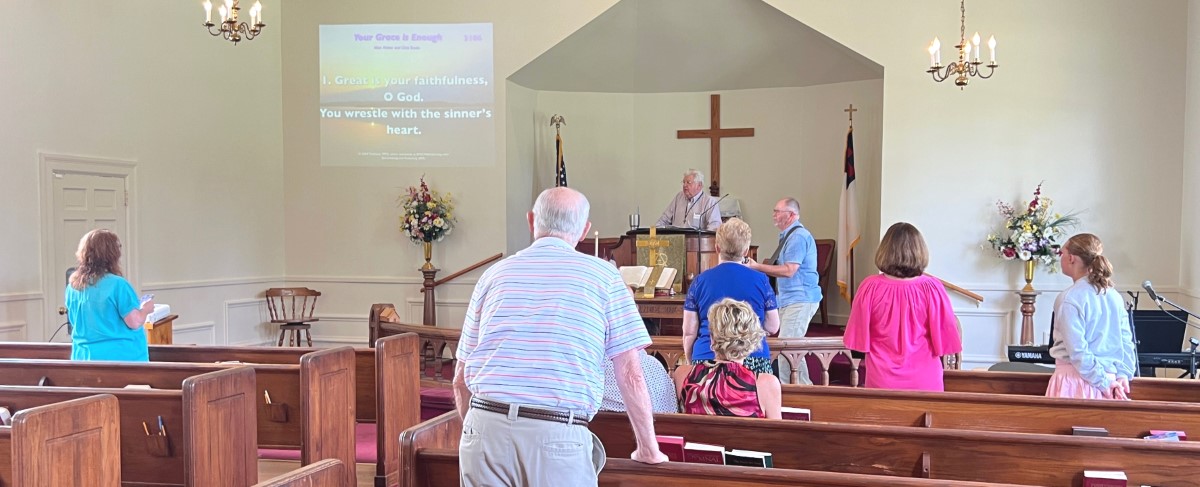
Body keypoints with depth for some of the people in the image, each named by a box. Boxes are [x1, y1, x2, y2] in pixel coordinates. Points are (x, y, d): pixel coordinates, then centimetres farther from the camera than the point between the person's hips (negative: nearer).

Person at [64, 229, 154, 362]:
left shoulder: (73, 286, 5)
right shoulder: (117, 284, -17)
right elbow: (135, 322, -17)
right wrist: (145, 309, 3)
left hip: (83, 358, 7)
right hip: (120, 358, -7)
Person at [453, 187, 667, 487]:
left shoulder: (495, 274, 14)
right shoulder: (603, 276, 6)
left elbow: (461, 380, 16)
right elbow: (630, 373, 3)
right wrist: (648, 450, 13)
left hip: (485, 428, 3)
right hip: (558, 437, -3)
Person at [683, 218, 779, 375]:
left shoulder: (700, 281, 3)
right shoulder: (760, 280, 3)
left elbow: (689, 332, 5)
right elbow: (773, 327, 9)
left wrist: (691, 362, 18)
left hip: (706, 357, 0)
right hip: (755, 361, 0)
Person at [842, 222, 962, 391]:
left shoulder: (870, 287, -12)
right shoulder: (932, 288, -13)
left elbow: (859, 336, -3)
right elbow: (945, 334, -6)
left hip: (882, 382, 1)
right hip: (924, 382, 0)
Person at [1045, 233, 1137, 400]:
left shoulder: (1069, 298, -13)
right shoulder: (1114, 296, 8)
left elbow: (1077, 350, -18)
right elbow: (1126, 341, 6)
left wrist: (1103, 383, -13)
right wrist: (1123, 375, 0)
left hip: (1076, 380, -7)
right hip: (1109, 377, 7)